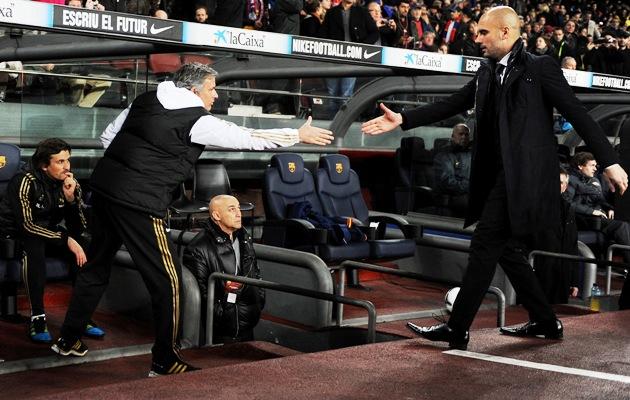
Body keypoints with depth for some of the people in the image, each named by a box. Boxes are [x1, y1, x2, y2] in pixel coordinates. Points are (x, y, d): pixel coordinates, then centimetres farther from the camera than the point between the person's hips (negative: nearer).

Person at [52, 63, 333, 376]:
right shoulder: (197, 121, -9)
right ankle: (165, 362, 10)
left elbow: (108, 136, 16)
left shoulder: (147, 100, 11)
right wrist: (299, 135, 6)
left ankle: (68, 340, 34)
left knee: (96, 266, 22)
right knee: (167, 280, 2)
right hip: (138, 203, -8)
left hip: (104, 186, 8)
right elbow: (250, 139, -3)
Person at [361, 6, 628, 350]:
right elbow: (450, 105, 12)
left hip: (522, 174, -8)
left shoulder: (540, 67, -7)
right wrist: (402, 120, 4)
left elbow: (577, 114, -8)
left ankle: (457, 330, -2)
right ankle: (545, 322, 27)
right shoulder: (487, 72, 12)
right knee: (505, 248, 14)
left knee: (484, 246, -8)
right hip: (499, 174, 8)